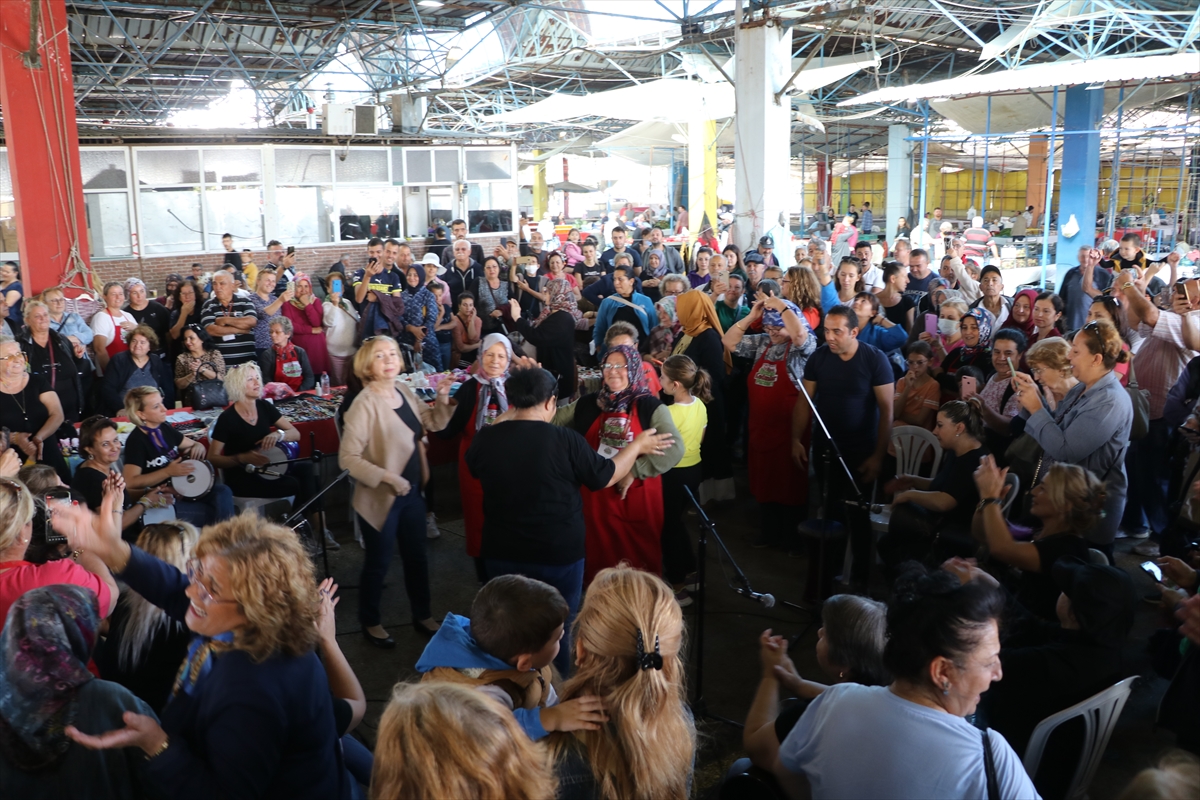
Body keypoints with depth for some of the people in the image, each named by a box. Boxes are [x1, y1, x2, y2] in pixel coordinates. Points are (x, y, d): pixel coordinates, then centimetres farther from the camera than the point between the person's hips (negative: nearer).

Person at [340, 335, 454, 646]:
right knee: (378, 562, 11)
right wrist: (388, 477, -26)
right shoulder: (365, 404, -21)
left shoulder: (404, 392, 0)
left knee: (417, 557, 20)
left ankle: (423, 616, 39)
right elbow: (348, 457, -22)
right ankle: (370, 623, 33)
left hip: (412, 492, 7)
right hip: (380, 499, -7)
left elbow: (434, 423, 13)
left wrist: (442, 399, -5)